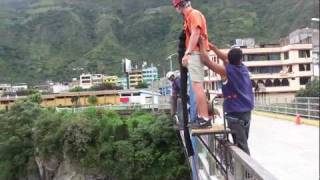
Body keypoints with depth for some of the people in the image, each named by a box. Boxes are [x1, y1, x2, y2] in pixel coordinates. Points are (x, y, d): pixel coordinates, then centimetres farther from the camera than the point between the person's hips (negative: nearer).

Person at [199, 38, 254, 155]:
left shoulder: (226, 71, -13)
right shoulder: (244, 68, 5)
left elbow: (206, 61, -13)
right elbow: (225, 58, 19)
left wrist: (202, 44, -1)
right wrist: (213, 47, 20)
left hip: (234, 114, -7)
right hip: (247, 112, 7)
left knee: (241, 146, -4)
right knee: (243, 143, 18)